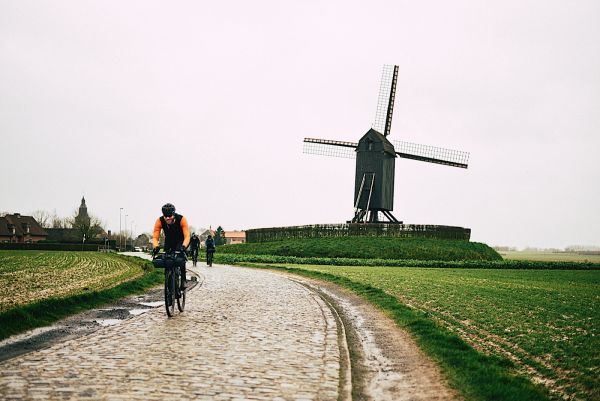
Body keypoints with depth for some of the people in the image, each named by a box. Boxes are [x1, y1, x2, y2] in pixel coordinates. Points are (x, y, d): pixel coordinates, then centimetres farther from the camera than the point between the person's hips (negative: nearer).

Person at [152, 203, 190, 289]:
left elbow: (187, 236, -38)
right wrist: (155, 247, -51)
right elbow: (155, 237, -30)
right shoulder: (159, 221, -28)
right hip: (169, 241, 3)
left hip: (181, 240, -3)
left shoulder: (181, 219, -34)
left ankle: (183, 280, -18)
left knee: (181, 259, -28)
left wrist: (184, 246, -57)